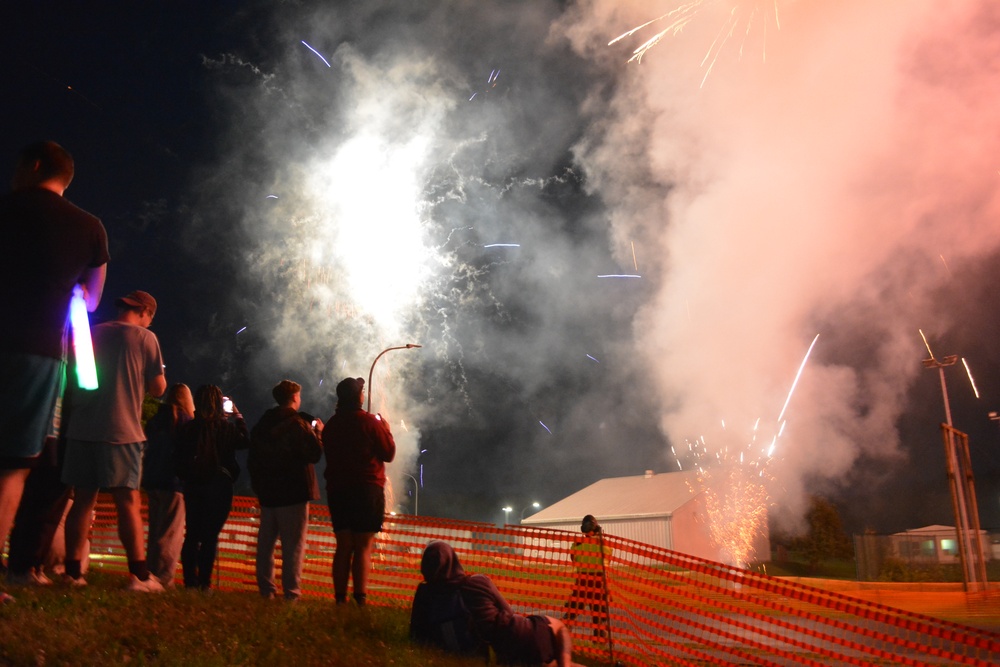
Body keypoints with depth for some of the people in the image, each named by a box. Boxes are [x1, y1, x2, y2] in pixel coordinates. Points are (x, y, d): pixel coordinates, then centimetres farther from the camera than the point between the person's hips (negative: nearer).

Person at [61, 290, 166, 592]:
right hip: (120, 431, -5)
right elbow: (158, 388, -1)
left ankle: (72, 571, 8)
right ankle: (139, 575, -8)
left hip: (83, 428, 5)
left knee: (83, 500, 9)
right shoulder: (146, 338, -2)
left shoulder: (91, 333, 13)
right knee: (128, 501, -5)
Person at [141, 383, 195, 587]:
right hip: (173, 482, -6)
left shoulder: (154, 420, 13)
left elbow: (146, 452, 16)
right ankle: (162, 578, -8)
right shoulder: (185, 419, -5)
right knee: (171, 534, -5)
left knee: (155, 532, 13)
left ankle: (151, 574, 14)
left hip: (152, 481, 6)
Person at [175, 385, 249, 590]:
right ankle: (204, 582, -1)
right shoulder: (226, 427, -9)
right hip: (219, 486, -3)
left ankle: (190, 580, 14)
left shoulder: (188, 427, -1)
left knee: (192, 534, 12)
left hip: (193, 486, 3)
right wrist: (238, 417, 19)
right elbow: (245, 441, 10)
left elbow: (180, 459, 3)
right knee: (210, 535, 0)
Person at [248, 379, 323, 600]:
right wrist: (317, 432, 0)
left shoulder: (262, 424, 10)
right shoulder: (298, 424, -13)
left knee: (266, 542, 13)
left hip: (267, 492, 7)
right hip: (294, 493, -7)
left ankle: (266, 590, 17)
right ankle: (291, 593, -5)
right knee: (293, 544, -3)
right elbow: (314, 454, -15)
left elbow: (252, 459, 15)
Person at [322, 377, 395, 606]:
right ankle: (360, 597, -6)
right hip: (367, 490, -5)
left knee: (343, 546, 10)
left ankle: (340, 597, 9)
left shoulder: (331, 424, 7)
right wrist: (387, 431, 11)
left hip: (337, 490, 5)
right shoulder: (370, 422, -9)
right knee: (363, 546, -2)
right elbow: (389, 454, -6)